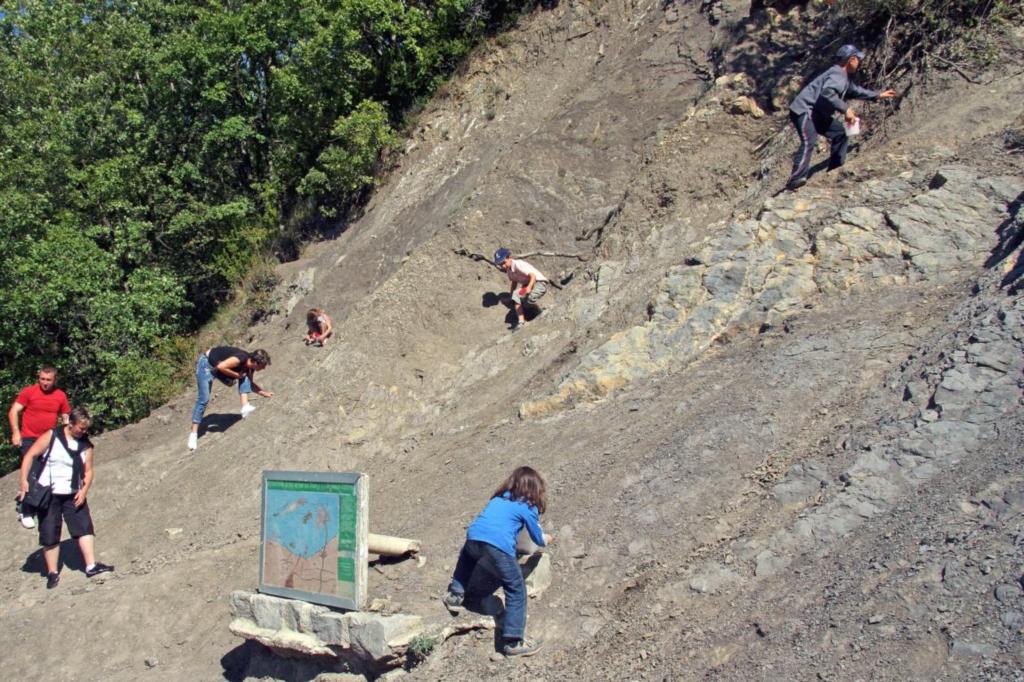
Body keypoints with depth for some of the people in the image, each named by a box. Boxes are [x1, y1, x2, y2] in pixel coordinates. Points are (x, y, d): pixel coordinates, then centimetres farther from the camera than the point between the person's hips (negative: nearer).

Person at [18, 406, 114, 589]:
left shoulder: (86, 445, 2)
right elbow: (30, 456, -7)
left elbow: (88, 470, 3)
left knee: (85, 527, -8)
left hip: (74, 495, 3)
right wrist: (24, 481, -14)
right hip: (48, 495, -3)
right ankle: (52, 572, 13)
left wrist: (84, 490, -12)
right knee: (49, 534, 2)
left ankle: (91, 566, -7)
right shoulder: (51, 437, -8)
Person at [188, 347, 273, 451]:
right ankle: (194, 433, -8)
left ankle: (245, 407, -16)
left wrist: (264, 393, 8)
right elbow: (221, 367, -36)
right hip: (206, 364, -8)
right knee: (203, 399, -13)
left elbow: (250, 384, 12)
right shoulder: (241, 358, -32)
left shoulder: (249, 366, -5)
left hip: (218, 366, 8)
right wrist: (237, 375, -25)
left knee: (245, 378, -7)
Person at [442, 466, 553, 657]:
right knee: (516, 591, 6)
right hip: (498, 547, -5)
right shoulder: (528, 507, 13)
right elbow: (538, 538, 21)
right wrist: (546, 539, 45)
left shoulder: (498, 498, 27)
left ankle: (455, 595, 37)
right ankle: (514, 641, 3)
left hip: (473, 537, 5)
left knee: (467, 557, 40)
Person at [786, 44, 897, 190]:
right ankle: (795, 180, -44)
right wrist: (845, 109, -32)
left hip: (817, 114, 11)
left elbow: (855, 91, 37)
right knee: (809, 142, -31)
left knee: (841, 134, 18)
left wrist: (878, 95, 41)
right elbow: (827, 93, -34)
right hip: (804, 111, -11)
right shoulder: (837, 75, -16)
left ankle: (835, 171, 25)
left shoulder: (845, 77, 20)